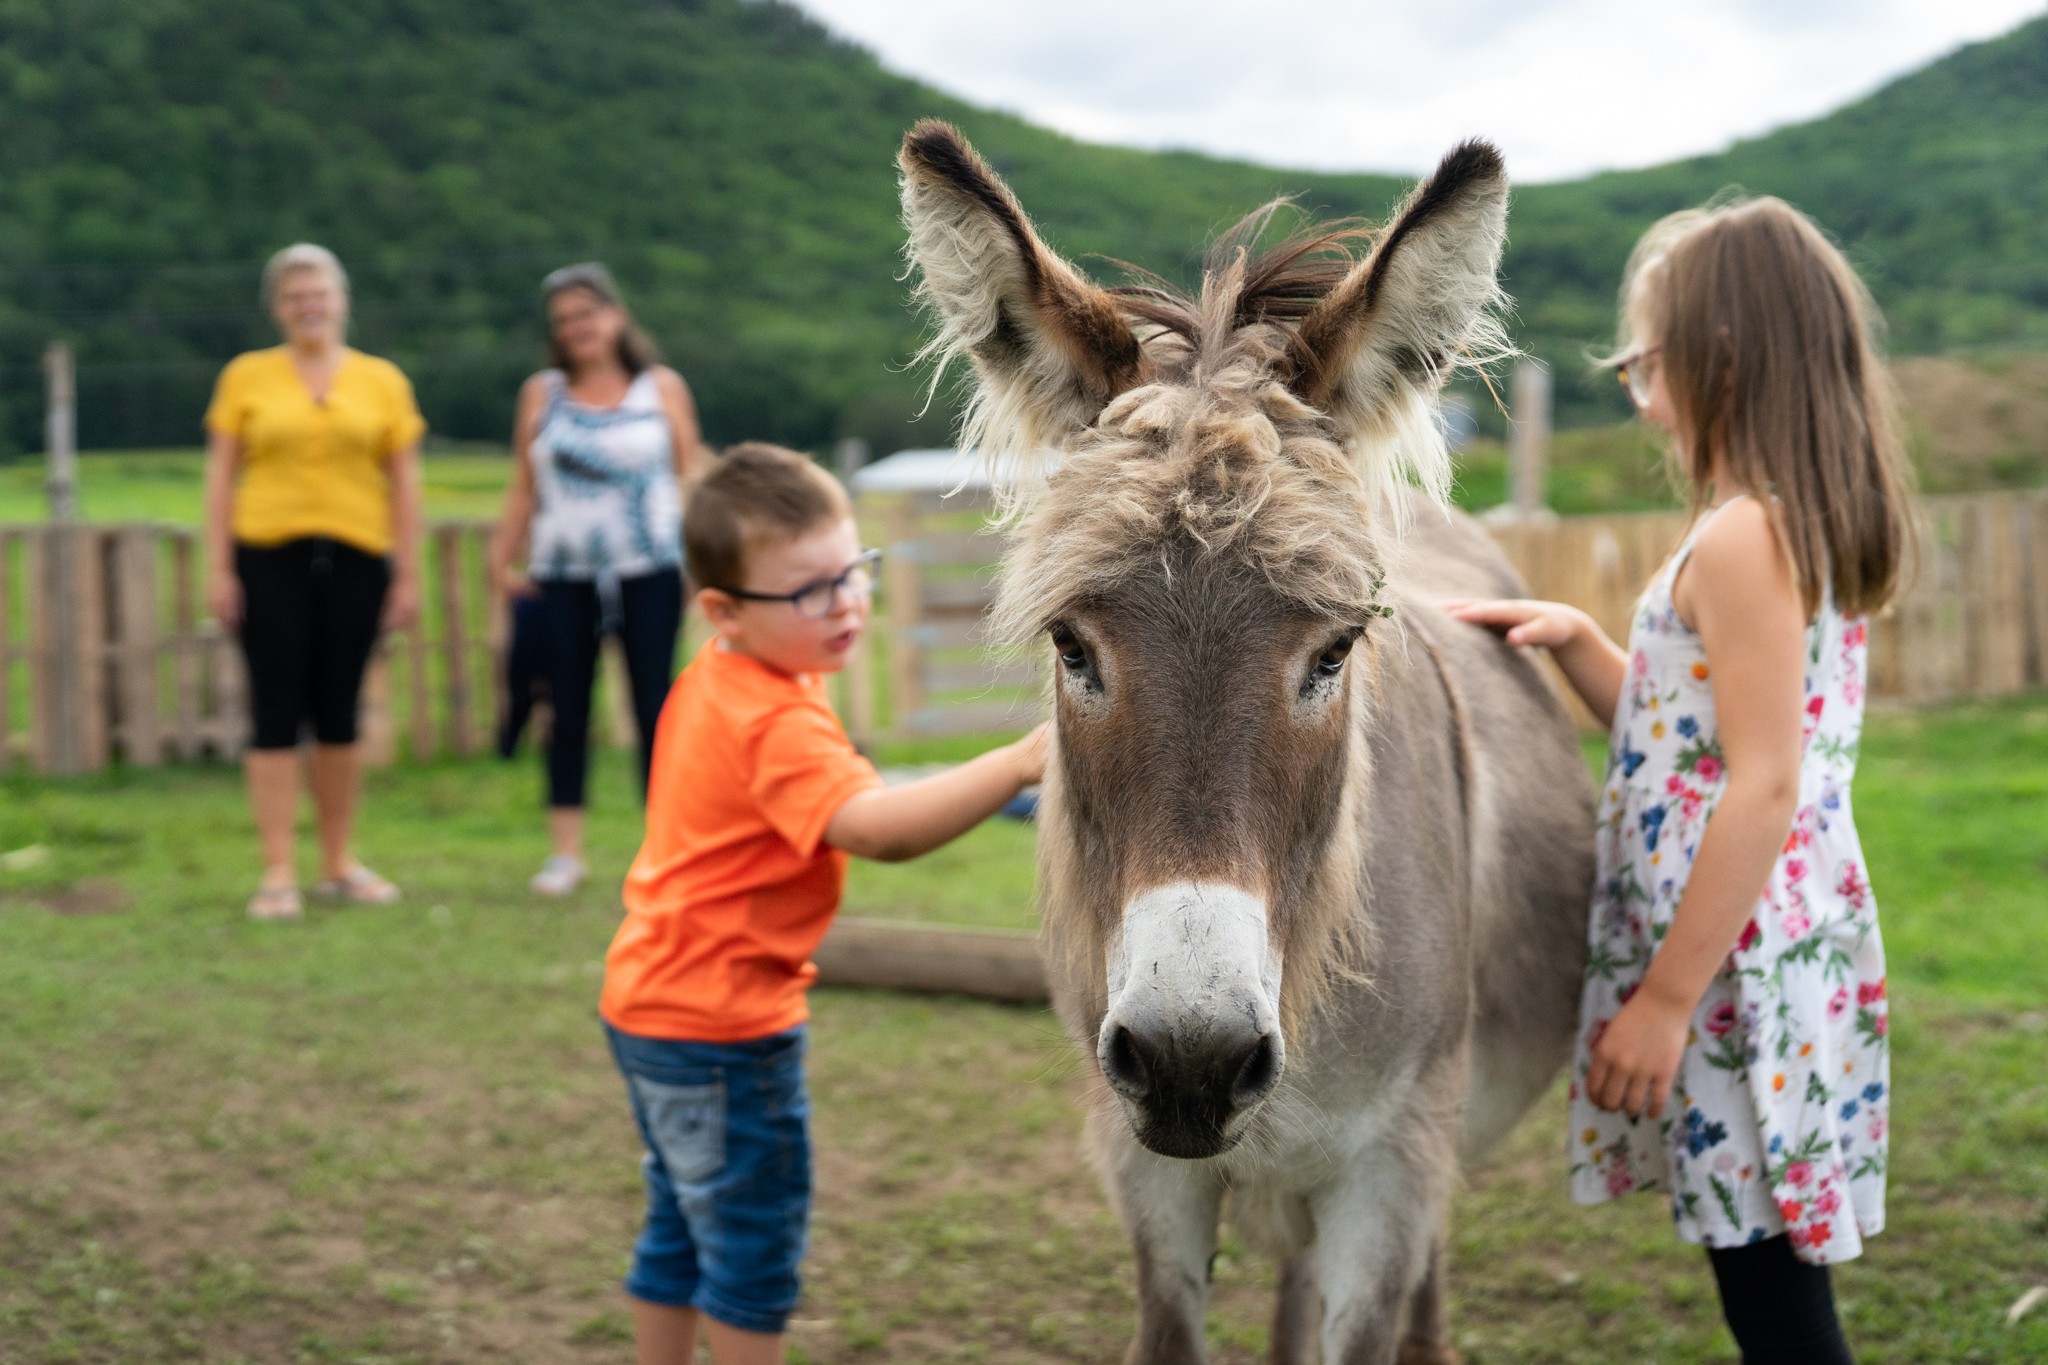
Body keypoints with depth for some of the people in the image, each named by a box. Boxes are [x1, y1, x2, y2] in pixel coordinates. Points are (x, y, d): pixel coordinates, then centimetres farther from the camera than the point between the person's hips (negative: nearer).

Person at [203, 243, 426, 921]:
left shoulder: (382, 381, 8)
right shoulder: (247, 376, 5)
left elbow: (404, 483, 8)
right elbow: (221, 475, 5)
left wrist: (408, 573, 3)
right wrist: (218, 568, -2)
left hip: (356, 560, 1)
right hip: (271, 559, -1)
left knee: (338, 714, 9)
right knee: (277, 712, -3)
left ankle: (340, 864, 20)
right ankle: (278, 873, 0)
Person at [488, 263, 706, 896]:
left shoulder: (661, 387, 7)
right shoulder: (542, 393, 11)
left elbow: (688, 477, 7)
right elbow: (525, 489, 12)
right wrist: (501, 557, 2)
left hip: (649, 571, -2)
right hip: (563, 576, 2)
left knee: (653, 705, -3)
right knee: (567, 712, 3)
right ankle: (566, 852, 10)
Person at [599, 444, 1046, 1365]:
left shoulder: (714, 680, 6)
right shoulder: (776, 724, -25)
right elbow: (874, 828, -41)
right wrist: (1016, 766, -47)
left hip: (652, 1003, 10)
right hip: (723, 1028, -10)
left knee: (681, 1232, 21)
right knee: (756, 1245, 4)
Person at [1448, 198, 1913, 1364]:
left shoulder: (1740, 539, -17)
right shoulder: (1816, 531, 12)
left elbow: (1763, 788, -22)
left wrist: (1664, 998, -19)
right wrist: (1573, 640, 9)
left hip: (1738, 964, -10)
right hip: (1796, 946, 10)